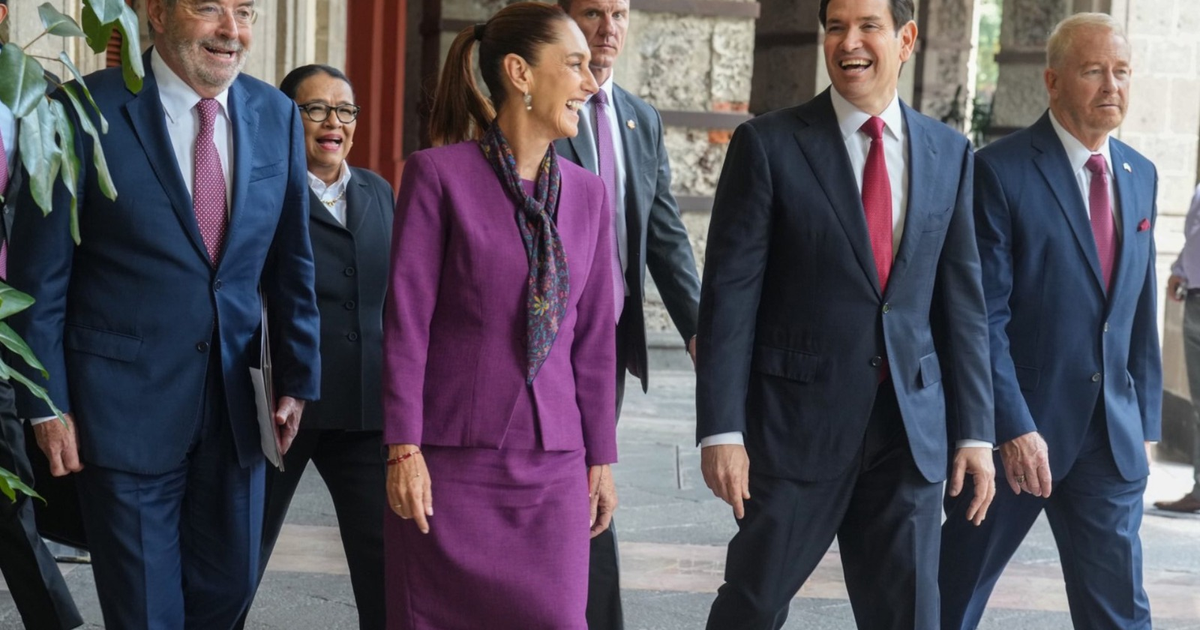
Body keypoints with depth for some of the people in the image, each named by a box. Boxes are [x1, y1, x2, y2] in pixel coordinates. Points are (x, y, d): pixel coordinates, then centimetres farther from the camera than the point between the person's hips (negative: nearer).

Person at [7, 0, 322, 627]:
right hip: (127, 403, -4)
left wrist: (297, 379, 8)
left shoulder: (277, 115, 3)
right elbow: (39, 273, -8)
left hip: (236, 400, 4)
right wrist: (47, 404, -9)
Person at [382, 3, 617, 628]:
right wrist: (403, 451, -11)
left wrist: (600, 459, 11)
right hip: (451, 461, -4)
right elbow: (406, 320, -7)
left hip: (552, 466, 4)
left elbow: (594, 336, 11)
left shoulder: (587, 193, 8)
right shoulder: (437, 174, -5)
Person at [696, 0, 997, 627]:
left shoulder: (948, 152, 7)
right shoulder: (768, 144, -4)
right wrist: (721, 430, -13)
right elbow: (729, 294, -7)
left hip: (912, 425, 3)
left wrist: (974, 429, 5)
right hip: (797, 418, -3)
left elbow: (961, 297, 9)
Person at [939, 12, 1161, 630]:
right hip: (1014, 428, -5)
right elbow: (984, 315, -15)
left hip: (1110, 437, 5)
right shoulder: (1001, 169, -11)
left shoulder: (1140, 174, 10)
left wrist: (1143, 418, 11)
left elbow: (1140, 308, 14)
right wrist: (1014, 427, -20)